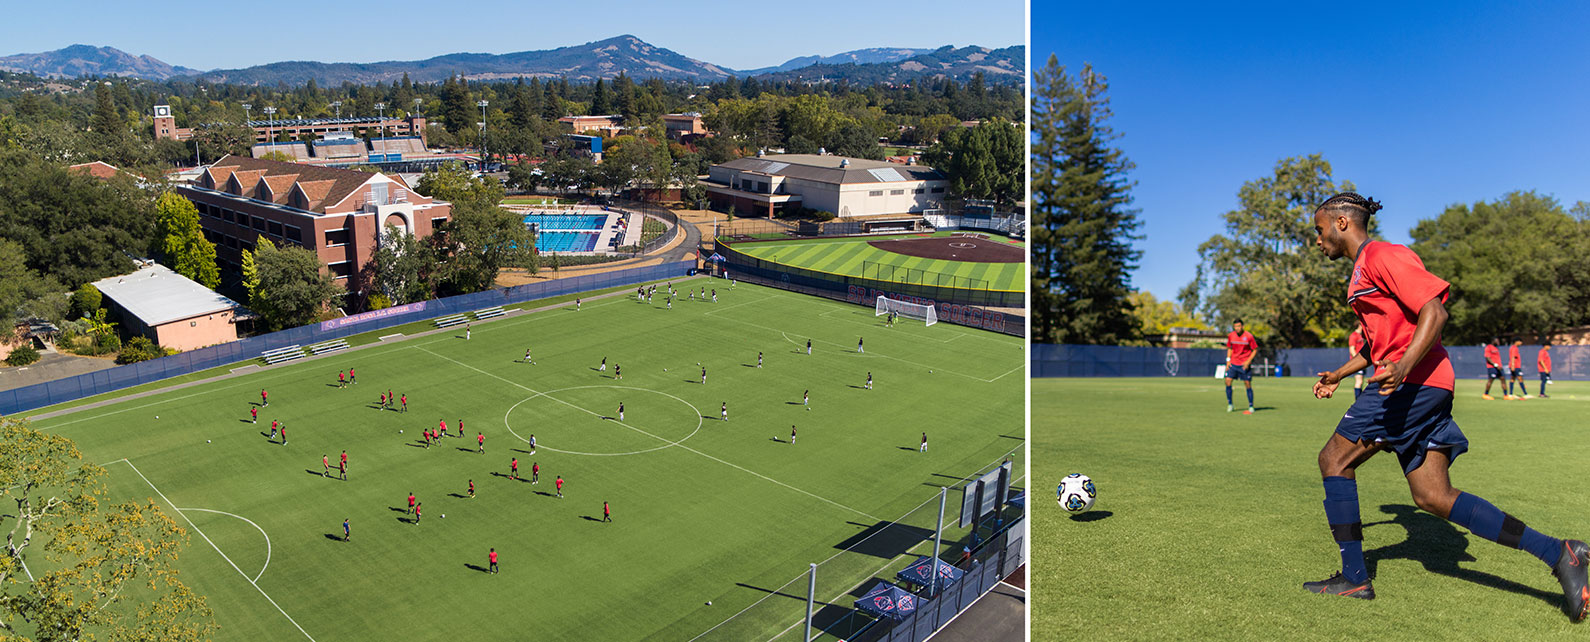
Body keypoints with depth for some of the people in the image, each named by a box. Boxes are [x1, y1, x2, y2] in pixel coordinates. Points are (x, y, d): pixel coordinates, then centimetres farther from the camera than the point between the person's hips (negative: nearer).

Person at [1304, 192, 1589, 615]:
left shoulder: (1382, 255, -8)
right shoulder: (1362, 272, 23)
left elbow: (1434, 311, -18)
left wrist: (1402, 367, -31)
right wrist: (1339, 376, 32)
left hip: (1416, 380, -10)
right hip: (1420, 386, 10)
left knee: (1334, 459, -5)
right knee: (1434, 498, 4)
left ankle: (1354, 578, -1)